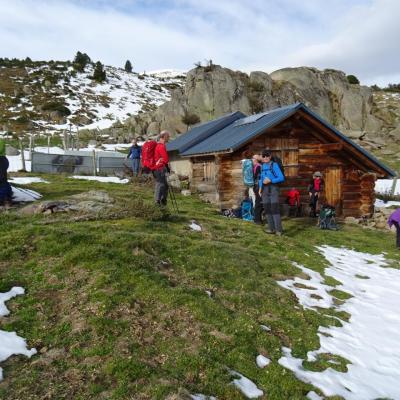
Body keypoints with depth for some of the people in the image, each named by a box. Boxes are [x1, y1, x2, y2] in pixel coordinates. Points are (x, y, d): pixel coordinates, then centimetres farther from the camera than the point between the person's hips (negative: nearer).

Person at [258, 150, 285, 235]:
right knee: (267, 208, 6)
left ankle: (278, 229, -8)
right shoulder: (262, 166, 12)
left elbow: (281, 178, -9)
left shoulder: (274, 165, -5)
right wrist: (260, 188, 10)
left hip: (273, 188, -6)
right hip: (265, 189, 6)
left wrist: (270, 180, -17)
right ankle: (271, 228, 14)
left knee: (274, 208, -11)